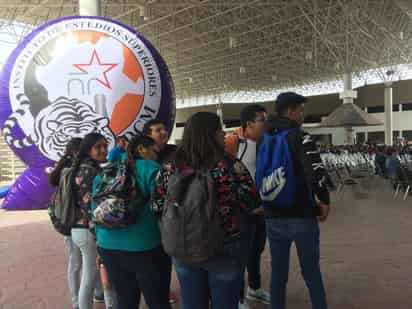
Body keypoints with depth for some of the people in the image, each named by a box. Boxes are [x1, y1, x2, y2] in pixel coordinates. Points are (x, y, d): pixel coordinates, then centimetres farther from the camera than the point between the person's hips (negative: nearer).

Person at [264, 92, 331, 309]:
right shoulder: (301, 138, -11)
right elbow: (316, 173, -24)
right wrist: (324, 201, -8)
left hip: (273, 217, 5)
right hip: (301, 217, -5)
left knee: (278, 273, 16)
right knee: (312, 273, 11)